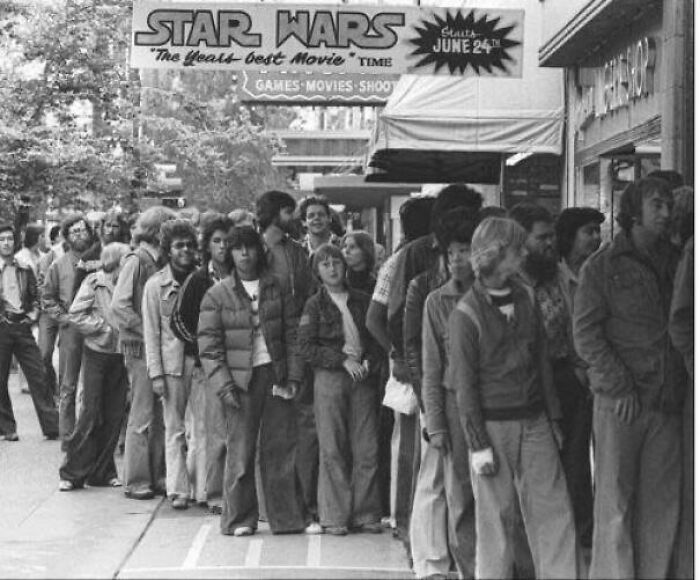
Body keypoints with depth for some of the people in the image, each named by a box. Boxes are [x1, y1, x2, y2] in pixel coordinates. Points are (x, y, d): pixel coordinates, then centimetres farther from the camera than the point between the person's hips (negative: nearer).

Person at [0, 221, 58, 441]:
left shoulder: (25, 270, 11)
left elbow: (35, 297, 21)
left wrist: (33, 314, 4)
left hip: (22, 326, 2)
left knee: (38, 376, -2)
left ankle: (52, 425, 0)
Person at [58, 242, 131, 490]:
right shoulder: (94, 282, -6)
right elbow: (76, 315, -8)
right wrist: (105, 327, -13)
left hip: (121, 356, 4)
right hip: (98, 354, -4)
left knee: (114, 416, 5)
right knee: (91, 415, -5)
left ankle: (102, 471, 15)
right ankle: (72, 472, 4)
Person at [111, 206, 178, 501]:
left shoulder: (161, 261, 12)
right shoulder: (136, 260, -9)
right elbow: (119, 305, -18)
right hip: (140, 348, -7)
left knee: (160, 416, 9)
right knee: (142, 416, -3)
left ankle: (158, 477, 16)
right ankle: (135, 482, 5)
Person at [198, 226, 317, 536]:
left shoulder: (277, 288, 7)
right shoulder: (217, 295, -1)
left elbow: (293, 335, 7)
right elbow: (209, 346, -3)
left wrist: (293, 377, -1)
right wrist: (223, 385, -11)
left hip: (276, 375, 3)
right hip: (241, 379, -2)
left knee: (282, 447, 6)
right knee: (240, 449, -1)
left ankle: (289, 516, 13)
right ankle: (239, 519, 10)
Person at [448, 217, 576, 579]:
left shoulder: (525, 298, 7)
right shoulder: (466, 314, -9)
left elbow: (542, 361, 13)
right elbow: (464, 385, -9)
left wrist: (553, 418, 12)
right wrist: (478, 445, -12)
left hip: (534, 421, 5)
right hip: (492, 425, -5)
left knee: (554, 511, 2)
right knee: (497, 517, 3)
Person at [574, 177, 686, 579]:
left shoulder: (675, 263, 14)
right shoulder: (603, 266, 1)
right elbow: (586, 333, -3)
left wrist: (680, 386, 4)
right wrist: (619, 386, -11)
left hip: (669, 401, 4)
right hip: (620, 402, -4)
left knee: (663, 503, 5)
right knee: (616, 502, 0)